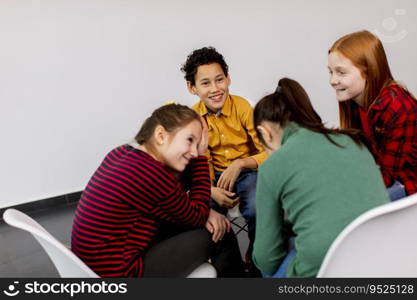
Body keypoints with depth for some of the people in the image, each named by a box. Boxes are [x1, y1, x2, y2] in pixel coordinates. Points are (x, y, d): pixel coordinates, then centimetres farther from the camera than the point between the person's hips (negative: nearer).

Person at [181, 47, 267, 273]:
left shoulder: (242, 107, -13)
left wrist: (239, 164, -30)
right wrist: (212, 190, -23)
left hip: (247, 170, -2)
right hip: (216, 175, 2)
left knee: (255, 210, -30)